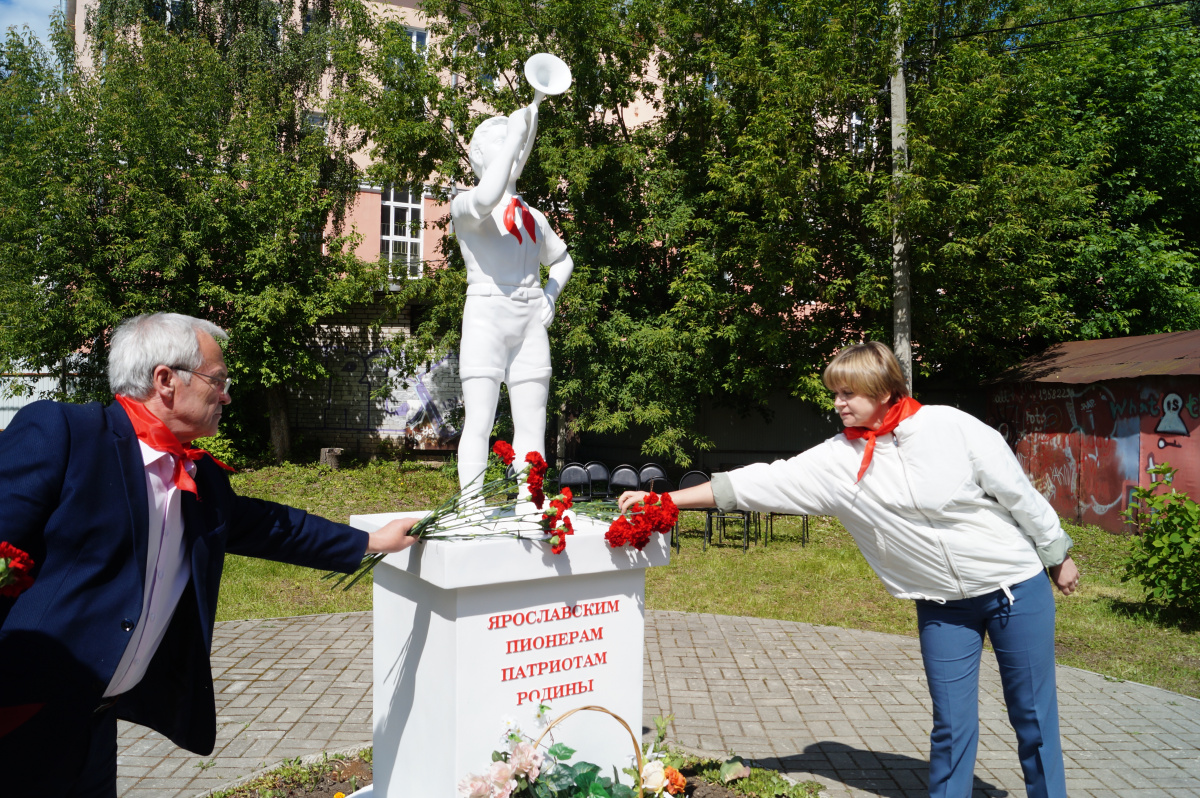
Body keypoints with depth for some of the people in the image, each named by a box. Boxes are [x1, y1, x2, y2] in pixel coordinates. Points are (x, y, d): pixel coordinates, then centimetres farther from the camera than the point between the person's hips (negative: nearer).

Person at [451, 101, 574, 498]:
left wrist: (549, 296, 12)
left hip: (530, 322, 5)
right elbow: (487, 197, -23)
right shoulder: (464, 206, 3)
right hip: (486, 317, -5)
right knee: (479, 422, -8)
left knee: (532, 425, 2)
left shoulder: (534, 217, 19)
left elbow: (562, 260, 33)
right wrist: (516, 133, -15)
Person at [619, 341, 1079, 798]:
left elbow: (1018, 493, -3)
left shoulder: (951, 427, -14)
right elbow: (762, 482, -13)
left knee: (1033, 715, 10)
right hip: (943, 605, 2)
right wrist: (663, 500, -17)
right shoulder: (838, 460, -9)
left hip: (1017, 587, -1)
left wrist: (1057, 556, 6)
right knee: (951, 723, 7)